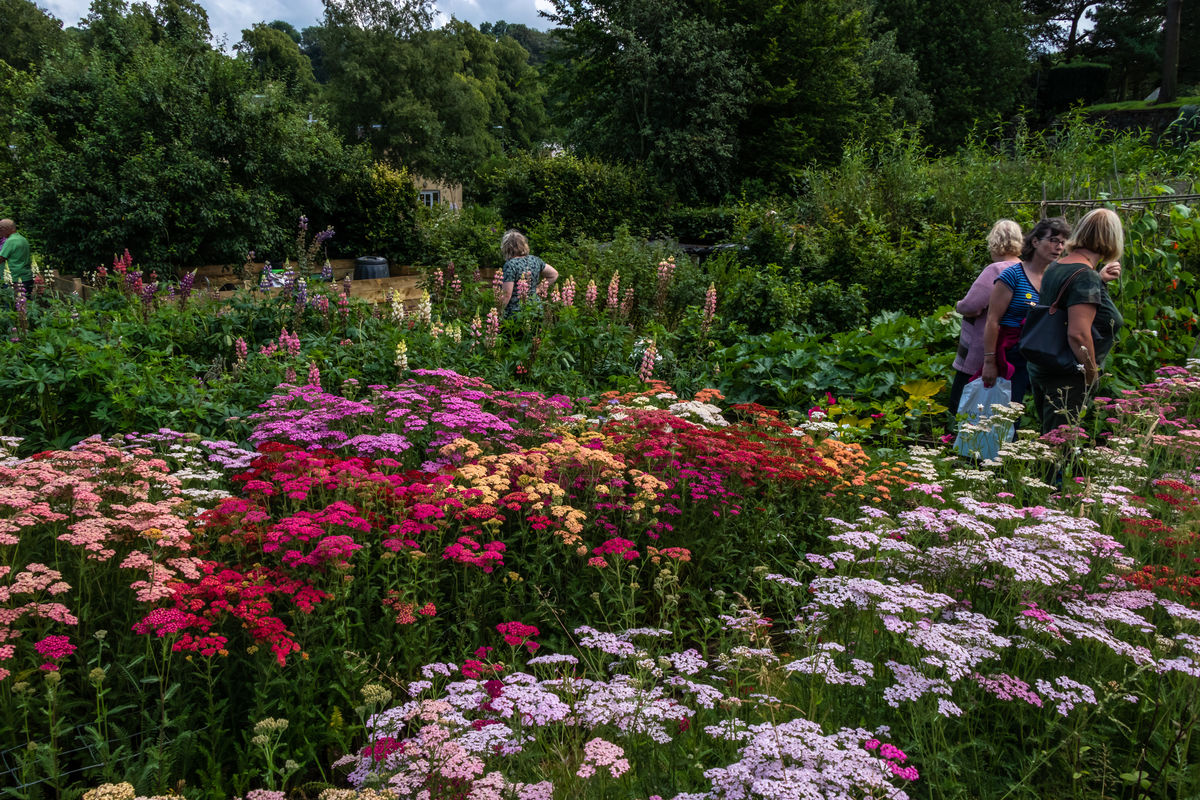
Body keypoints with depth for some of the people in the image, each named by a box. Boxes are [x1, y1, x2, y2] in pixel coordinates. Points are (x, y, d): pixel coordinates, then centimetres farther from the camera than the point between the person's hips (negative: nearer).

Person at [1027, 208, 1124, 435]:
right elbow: (1078, 333, -26)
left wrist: (1099, 280, 15)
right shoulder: (1086, 276, -18)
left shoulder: (1056, 267, 9)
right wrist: (1092, 374, -13)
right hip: (1068, 379, -9)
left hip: (1040, 371, 9)